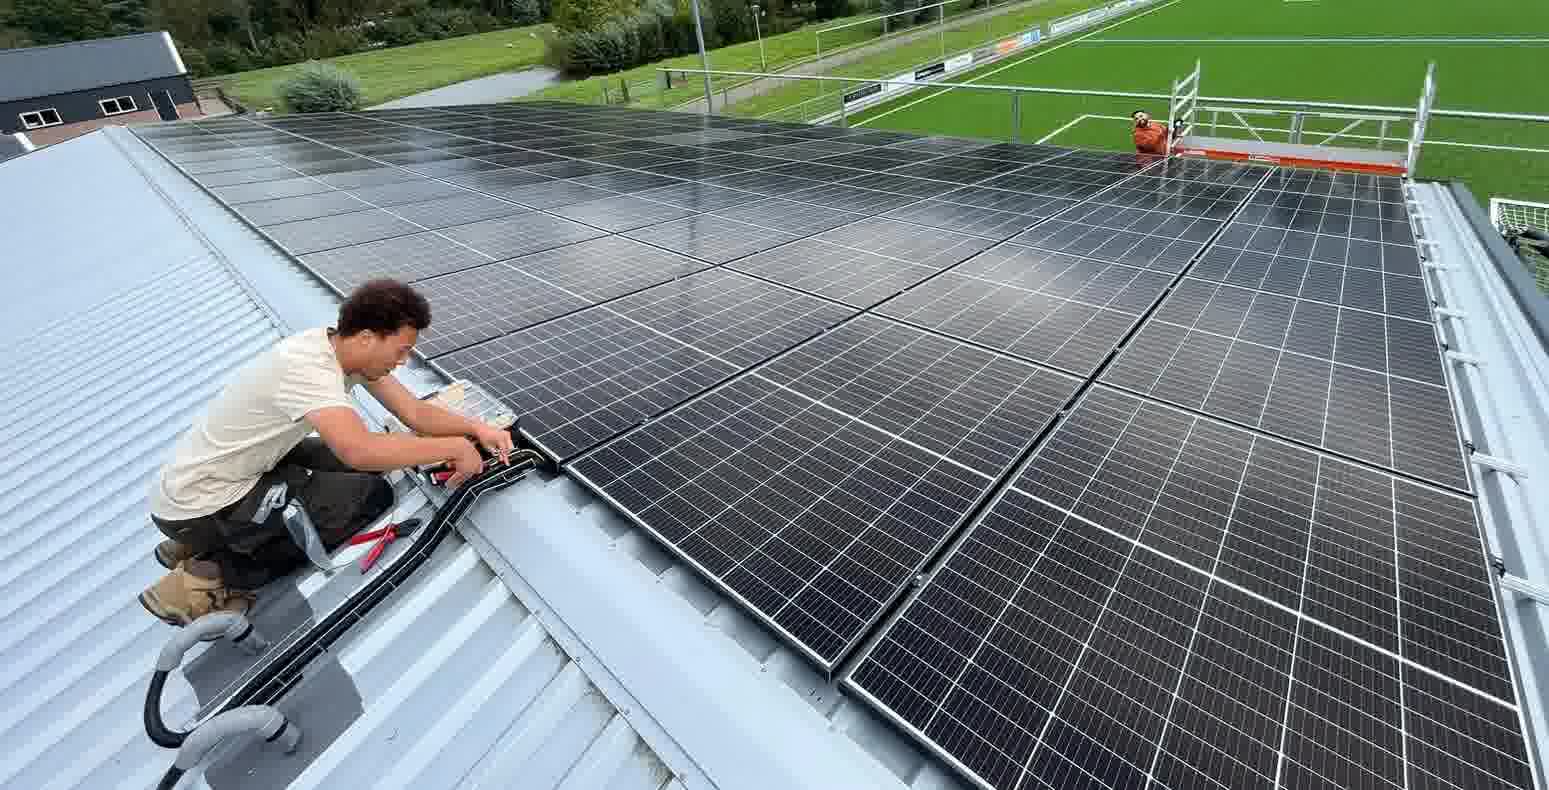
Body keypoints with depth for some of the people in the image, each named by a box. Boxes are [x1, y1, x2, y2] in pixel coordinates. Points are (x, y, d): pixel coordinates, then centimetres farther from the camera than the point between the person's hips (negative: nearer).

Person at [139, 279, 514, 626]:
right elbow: (361, 450, -46)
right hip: (197, 504, -9)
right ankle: (212, 577, -4)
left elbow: (415, 413, -4)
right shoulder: (306, 366, -33)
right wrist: (456, 447, -36)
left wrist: (477, 428, -19)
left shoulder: (347, 348, -6)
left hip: (242, 472, 9)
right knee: (371, 496, -14)